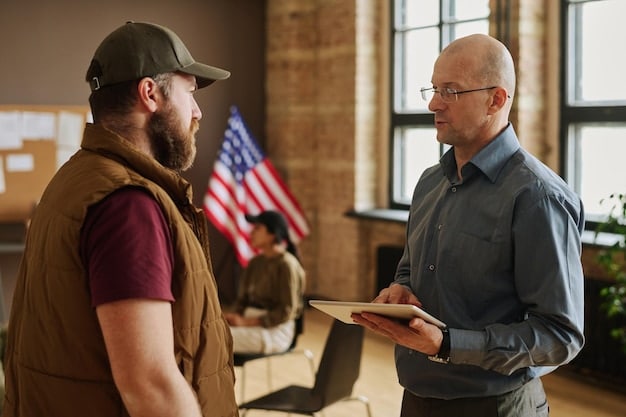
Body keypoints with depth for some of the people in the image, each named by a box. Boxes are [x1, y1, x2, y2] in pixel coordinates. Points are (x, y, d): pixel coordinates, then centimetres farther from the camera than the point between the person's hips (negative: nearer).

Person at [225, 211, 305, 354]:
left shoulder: (287, 264, -10)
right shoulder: (255, 263, 14)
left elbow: (287, 311, -13)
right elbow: (242, 299, 18)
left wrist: (247, 322, -17)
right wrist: (234, 317, -6)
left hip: (275, 331, -7)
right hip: (249, 323, 7)